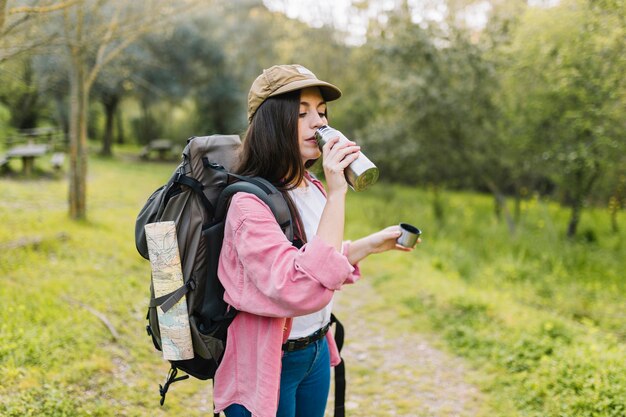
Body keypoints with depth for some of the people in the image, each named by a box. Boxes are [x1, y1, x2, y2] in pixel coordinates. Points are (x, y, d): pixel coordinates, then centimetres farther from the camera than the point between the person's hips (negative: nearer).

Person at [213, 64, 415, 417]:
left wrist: (371, 245, 6)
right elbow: (305, 290, -36)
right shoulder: (250, 204, -25)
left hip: (316, 352, 7)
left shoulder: (314, 190, 1)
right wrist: (336, 195, -34)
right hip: (268, 365, -7)